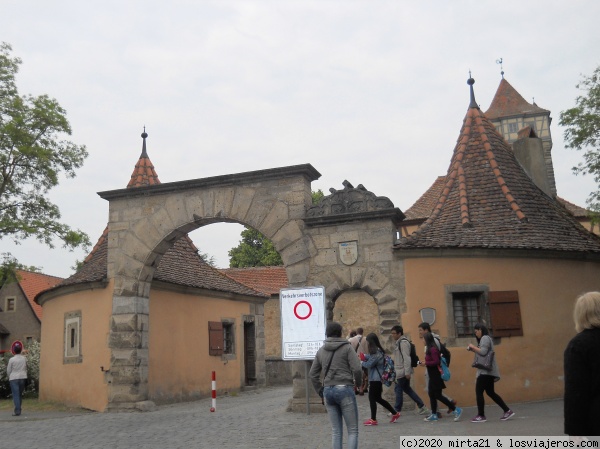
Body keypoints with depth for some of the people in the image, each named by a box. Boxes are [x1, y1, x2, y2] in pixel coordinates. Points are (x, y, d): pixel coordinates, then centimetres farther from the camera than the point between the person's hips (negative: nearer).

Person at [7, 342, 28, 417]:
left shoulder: (12, 359, -9)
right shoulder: (24, 359, 1)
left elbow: (8, 370, -1)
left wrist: (10, 377, 17)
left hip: (14, 378, -4)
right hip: (23, 378, 4)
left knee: (15, 395, -4)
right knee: (20, 395, 14)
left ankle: (17, 411, -11)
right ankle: (18, 410, 18)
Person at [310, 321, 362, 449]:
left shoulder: (321, 351, 11)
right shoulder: (347, 347, -3)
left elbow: (313, 374, 12)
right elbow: (357, 369, -11)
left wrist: (320, 392, 19)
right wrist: (358, 381, 8)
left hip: (328, 391, 5)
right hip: (344, 390, -5)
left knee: (336, 431, 12)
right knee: (353, 430, 4)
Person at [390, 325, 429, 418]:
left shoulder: (403, 342, -17)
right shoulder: (399, 342, 14)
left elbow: (407, 358, -22)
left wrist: (407, 372, -23)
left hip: (402, 371, -10)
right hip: (400, 371, 10)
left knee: (398, 389, 0)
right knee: (407, 388, 15)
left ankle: (397, 410, 11)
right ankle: (422, 407, 18)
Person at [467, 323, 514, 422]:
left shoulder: (485, 338, -9)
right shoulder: (486, 339, 23)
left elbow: (483, 352, -21)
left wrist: (473, 346, -10)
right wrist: (473, 349, 7)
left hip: (486, 371, -11)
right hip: (488, 371, 11)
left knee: (479, 392, -8)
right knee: (490, 392, 13)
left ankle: (481, 416, -6)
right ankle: (508, 411, 13)